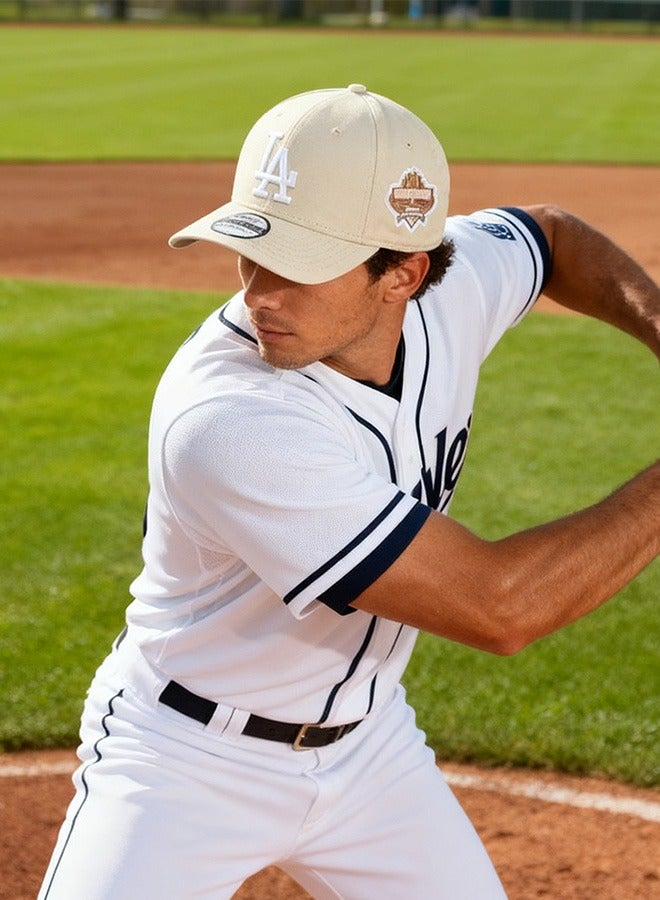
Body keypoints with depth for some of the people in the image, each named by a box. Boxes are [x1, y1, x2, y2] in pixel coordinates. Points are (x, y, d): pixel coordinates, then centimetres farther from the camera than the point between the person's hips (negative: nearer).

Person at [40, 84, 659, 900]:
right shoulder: (223, 423, -37)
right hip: (189, 762, -6)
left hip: (365, 737, 6)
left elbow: (552, 236, 11)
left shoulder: (456, 283, -17)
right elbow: (499, 608, -35)